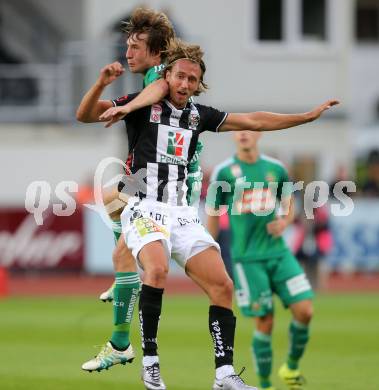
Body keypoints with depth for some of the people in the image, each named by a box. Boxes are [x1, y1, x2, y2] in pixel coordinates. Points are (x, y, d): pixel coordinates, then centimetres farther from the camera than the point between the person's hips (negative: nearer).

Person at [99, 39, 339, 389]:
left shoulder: (199, 114, 13)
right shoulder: (143, 104, -2)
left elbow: (253, 121, 18)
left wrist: (309, 116, 16)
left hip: (182, 214, 6)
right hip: (145, 209, -6)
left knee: (222, 285, -6)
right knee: (157, 269, -33)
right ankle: (150, 361, -22)